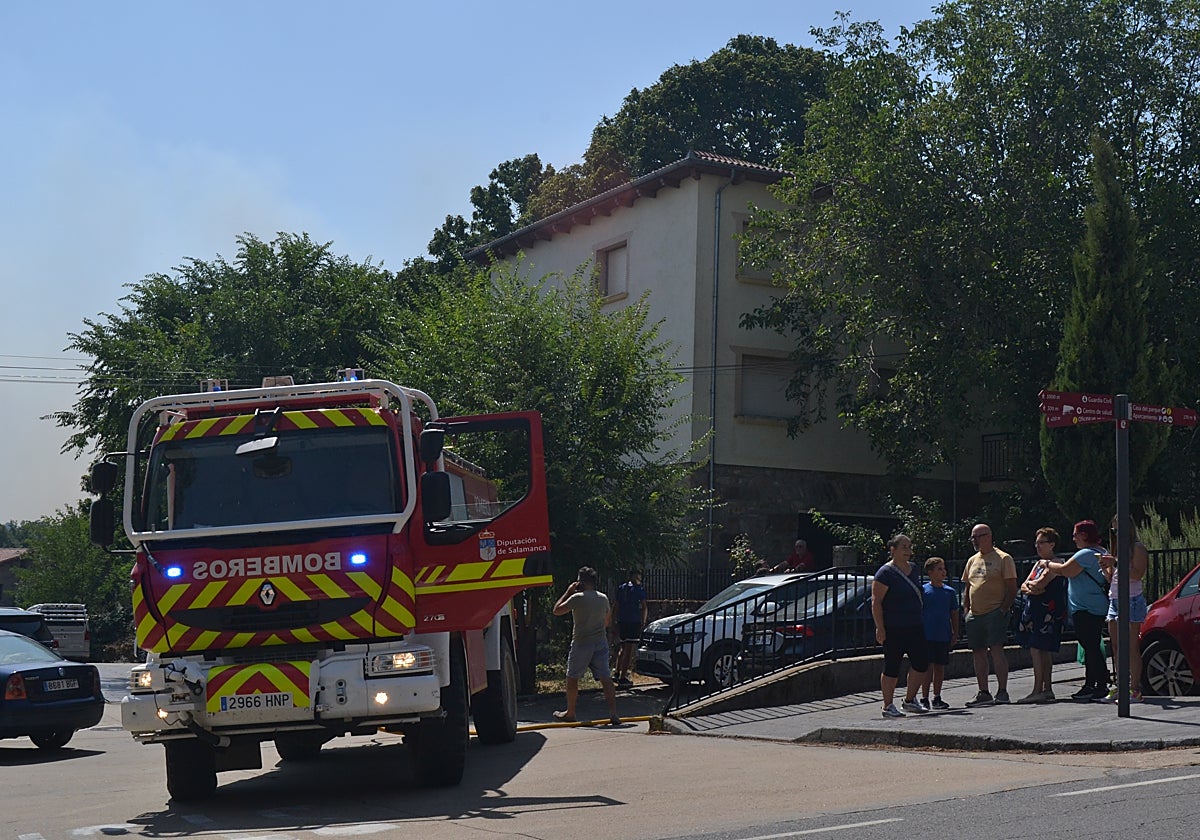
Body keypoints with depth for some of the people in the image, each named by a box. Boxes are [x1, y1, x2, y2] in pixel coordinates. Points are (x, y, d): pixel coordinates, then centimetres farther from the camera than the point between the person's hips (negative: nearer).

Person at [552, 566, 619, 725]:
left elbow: (557, 610, -7)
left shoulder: (578, 598, -12)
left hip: (582, 644, -5)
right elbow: (608, 619, 22)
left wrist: (568, 592, 0)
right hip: (601, 642, 5)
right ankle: (613, 713, -8)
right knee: (606, 678, 0)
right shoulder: (603, 598, 7)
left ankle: (570, 712, 19)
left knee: (572, 677, 11)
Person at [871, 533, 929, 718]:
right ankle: (888, 706, 9)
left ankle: (910, 700, 22)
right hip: (893, 629, -7)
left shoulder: (913, 568, 13)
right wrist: (880, 628, -18)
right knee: (892, 667, -1)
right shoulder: (885, 573, -11)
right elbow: (876, 602, -13)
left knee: (921, 664, 6)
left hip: (915, 627, 7)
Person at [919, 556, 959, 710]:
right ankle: (924, 699, 2)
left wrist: (955, 634, 9)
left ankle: (937, 698, 20)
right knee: (928, 666, -4)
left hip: (944, 636, 4)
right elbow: (918, 612, -1)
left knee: (940, 666, 10)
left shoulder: (950, 592, 8)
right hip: (928, 635, -4)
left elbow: (954, 614, 13)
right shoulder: (923, 591, -3)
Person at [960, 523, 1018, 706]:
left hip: (995, 613, -6)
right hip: (975, 614, 7)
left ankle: (1002, 691, -8)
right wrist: (966, 610, 12)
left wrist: (1003, 609, -14)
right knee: (978, 652, 6)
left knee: (996, 649, -13)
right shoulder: (972, 561, 18)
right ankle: (983, 693, 12)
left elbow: (1012, 588, -5)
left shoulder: (1003, 558, -1)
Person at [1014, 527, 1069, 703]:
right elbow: (1024, 587, 15)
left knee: (1036, 649, -12)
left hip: (1046, 612, -9)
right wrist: (1030, 590, -7)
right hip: (1033, 610, 9)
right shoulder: (1039, 563, 21)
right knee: (1043, 651, 9)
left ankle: (1038, 690, -13)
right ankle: (1047, 689, 13)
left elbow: (1039, 584, -19)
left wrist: (1030, 584, 3)